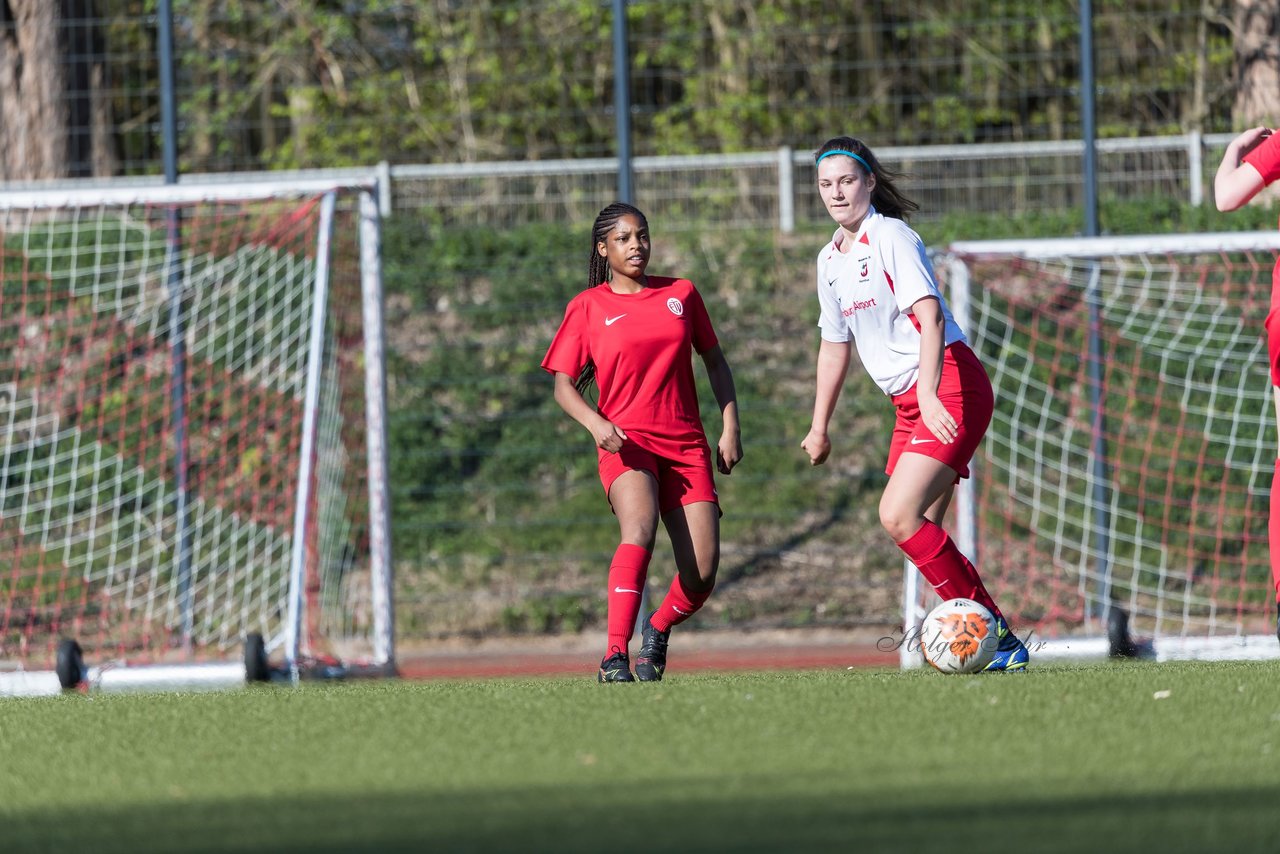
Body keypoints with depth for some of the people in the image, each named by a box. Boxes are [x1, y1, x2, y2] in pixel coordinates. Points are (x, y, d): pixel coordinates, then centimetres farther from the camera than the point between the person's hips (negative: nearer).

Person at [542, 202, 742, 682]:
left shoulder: (681, 294, 12)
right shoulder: (588, 308, 4)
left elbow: (714, 360, 21)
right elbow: (563, 385, 2)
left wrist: (730, 427, 10)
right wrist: (595, 424, -17)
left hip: (686, 444, 3)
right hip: (626, 443, -3)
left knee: (702, 573, -8)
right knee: (640, 528, -34)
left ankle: (658, 630, 26)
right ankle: (614, 657, -37)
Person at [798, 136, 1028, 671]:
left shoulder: (891, 238, -11)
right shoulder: (830, 260, 15)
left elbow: (930, 316, -22)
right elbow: (834, 344, 26)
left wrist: (929, 395, -34)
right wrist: (820, 426, 27)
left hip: (950, 389, -9)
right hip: (909, 403, 9)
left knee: (898, 516, -20)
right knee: (920, 533, 0)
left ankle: (991, 629, -13)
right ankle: (1001, 646, 5)